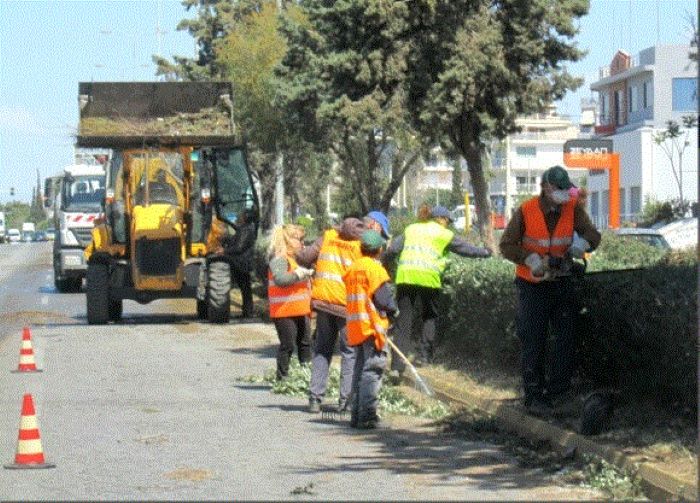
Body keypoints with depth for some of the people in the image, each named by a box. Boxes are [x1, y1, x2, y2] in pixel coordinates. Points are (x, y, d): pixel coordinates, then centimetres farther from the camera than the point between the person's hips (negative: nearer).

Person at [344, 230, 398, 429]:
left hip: (356, 328, 8)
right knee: (372, 370, -8)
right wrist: (393, 310, 4)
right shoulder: (375, 269, -11)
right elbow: (383, 298, -15)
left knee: (360, 370, 13)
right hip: (373, 325, -8)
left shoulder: (352, 269, 13)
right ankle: (367, 415, -13)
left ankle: (357, 414, 15)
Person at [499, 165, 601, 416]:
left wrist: (582, 243, -30)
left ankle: (559, 389, 13)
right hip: (532, 284, -3)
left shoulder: (574, 209, -5)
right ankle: (534, 396, 2)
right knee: (533, 341, -2)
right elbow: (506, 245, -8)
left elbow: (593, 235, -7)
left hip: (562, 281, 3)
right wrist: (531, 260, -22)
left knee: (566, 336, 2)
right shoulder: (525, 212, -13)